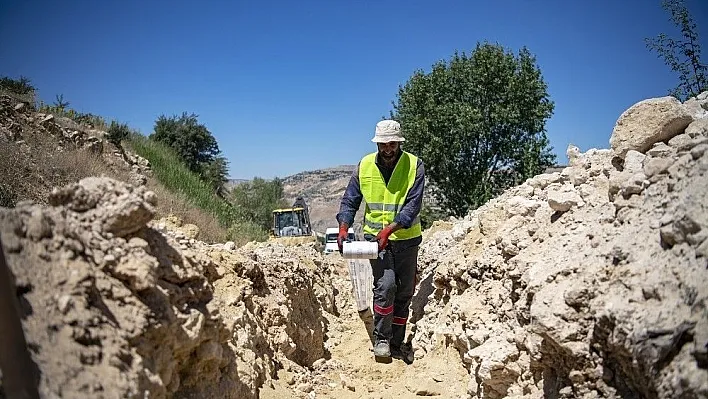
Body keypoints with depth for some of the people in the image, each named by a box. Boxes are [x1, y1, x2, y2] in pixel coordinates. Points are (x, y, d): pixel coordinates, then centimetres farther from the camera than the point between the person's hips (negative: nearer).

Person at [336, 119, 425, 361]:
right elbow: (350, 201, 1)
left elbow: (413, 205, -16)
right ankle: (381, 339, 0)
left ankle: (396, 345, 23)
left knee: (404, 293, 8)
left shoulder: (414, 165, -8)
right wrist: (344, 227, -15)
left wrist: (390, 228, -29)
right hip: (375, 237, 0)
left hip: (406, 239, 1)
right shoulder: (364, 166, -2)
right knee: (385, 284, -19)